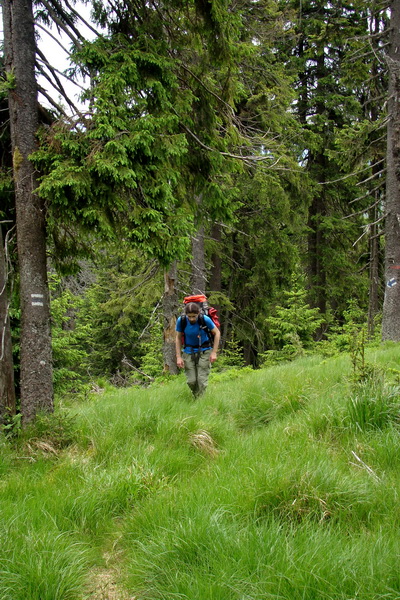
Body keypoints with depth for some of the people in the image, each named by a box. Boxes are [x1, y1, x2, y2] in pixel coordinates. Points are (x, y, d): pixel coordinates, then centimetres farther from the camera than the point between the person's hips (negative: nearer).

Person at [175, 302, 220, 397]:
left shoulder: (205, 319, -21)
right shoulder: (181, 320, -16)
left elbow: (217, 333, -7)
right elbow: (178, 338, -2)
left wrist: (214, 352, -10)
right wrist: (179, 357, -5)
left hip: (204, 351, -2)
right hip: (189, 352, 2)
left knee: (202, 380, -10)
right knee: (191, 381, -2)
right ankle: (196, 396, 25)